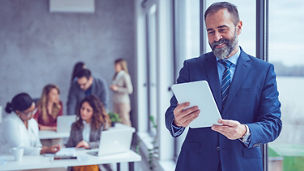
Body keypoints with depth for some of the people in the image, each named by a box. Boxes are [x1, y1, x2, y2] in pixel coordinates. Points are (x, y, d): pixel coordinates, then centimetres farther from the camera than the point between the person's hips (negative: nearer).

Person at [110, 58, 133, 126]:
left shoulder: (125, 76, -11)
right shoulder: (116, 75, 11)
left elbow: (129, 90, -15)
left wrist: (117, 88, -15)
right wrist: (112, 88, 3)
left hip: (123, 102, -7)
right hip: (115, 101, 7)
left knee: (124, 121, -4)